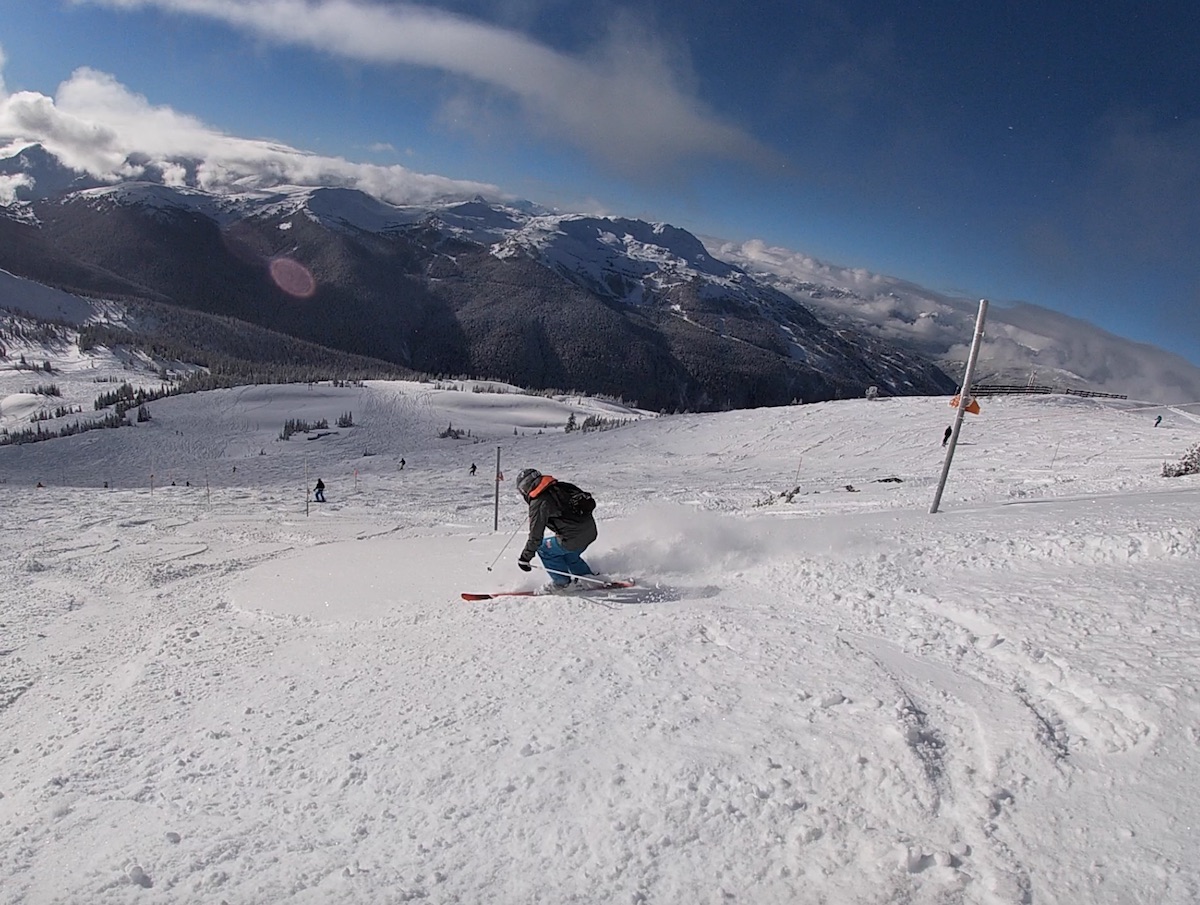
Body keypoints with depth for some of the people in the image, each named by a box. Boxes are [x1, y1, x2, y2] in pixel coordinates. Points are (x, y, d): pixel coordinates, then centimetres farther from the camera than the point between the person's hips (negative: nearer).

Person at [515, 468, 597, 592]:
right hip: (591, 531, 8)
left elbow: (536, 536, -9)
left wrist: (524, 558, 2)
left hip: (574, 539, -8)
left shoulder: (538, 503, -10)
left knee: (543, 548, 14)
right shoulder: (560, 487, 10)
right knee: (568, 554, 32)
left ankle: (561, 581, 20)